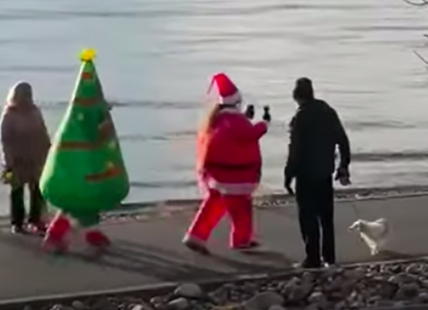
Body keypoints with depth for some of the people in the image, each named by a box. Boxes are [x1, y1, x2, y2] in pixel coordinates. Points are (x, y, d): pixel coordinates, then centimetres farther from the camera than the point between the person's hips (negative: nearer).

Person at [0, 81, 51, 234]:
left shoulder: (35, 111, 4)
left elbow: (43, 134, 10)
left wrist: (49, 152, 8)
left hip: (36, 158, 4)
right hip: (18, 160, -4)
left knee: (39, 190, 7)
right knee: (17, 191, 5)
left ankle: (35, 220, 19)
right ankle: (17, 223, 13)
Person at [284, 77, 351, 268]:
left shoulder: (301, 117, -17)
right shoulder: (328, 111, 4)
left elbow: (295, 150, -18)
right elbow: (343, 140, 6)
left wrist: (289, 175, -10)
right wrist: (344, 167, 14)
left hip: (307, 174, -7)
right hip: (325, 172, 7)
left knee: (309, 217, 0)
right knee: (326, 216, 16)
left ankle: (313, 258, 1)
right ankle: (329, 256, 23)